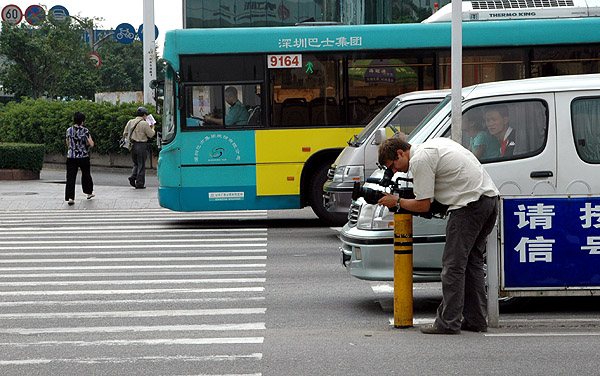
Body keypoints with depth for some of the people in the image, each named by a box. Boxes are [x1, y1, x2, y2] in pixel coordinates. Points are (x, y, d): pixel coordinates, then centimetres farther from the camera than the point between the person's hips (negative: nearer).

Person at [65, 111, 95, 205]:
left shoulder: (69, 130, 0)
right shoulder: (85, 130, -9)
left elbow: (68, 144, 12)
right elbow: (91, 144, -12)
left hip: (71, 156, 1)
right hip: (83, 157, -1)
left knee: (71, 177, -1)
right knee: (86, 174, 20)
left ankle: (70, 197, -13)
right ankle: (89, 192, 37)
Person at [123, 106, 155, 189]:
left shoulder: (130, 122, 7)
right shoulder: (144, 124, -11)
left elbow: (125, 134, 11)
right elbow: (151, 135, -5)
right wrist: (152, 128, 13)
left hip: (132, 145, 6)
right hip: (141, 146, -5)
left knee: (136, 163, 20)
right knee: (141, 165, 2)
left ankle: (133, 176, -2)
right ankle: (139, 184, 3)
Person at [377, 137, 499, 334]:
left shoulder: (419, 160, -9)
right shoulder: (433, 143, 21)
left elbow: (423, 205, -8)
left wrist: (397, 202, 8)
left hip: (471, 204, -10)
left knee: (453, 264, -5)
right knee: (472, 261, 15)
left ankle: (448, 323, -4)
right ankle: (475, 320, 16)